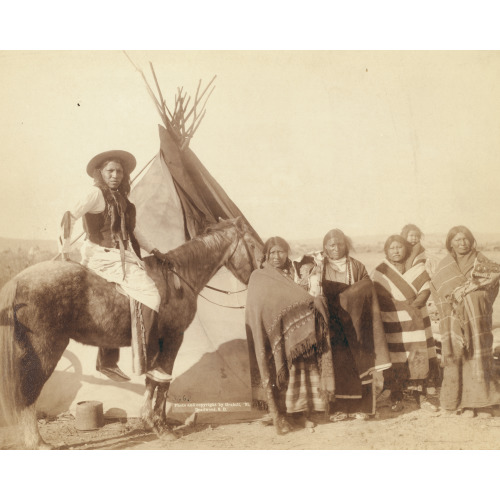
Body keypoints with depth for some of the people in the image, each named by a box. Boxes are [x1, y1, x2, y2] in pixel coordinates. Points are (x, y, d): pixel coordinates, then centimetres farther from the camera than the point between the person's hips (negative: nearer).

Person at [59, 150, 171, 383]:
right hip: (103, 256, -9)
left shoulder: (119, 196, 16)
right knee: (148, 294, -21)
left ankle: (107, 361, 23)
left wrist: (153, 250, 19)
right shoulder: (96, 193, -9)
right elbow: (70, 217, -18)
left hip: (120, 255, 9)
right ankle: (147, 363, -18)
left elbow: (131, 228, 24)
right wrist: (65, 251, -15)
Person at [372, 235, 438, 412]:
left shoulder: (417, 267, 9)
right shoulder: (380, 271, 2)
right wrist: (404, 306, -12)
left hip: (416, 321, 2)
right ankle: (396, 399, 9)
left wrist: (414, 304, -16)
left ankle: (421, 397, 11)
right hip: (392, 323, -2)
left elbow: (426, 290, 1)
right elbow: (378, 296, -5)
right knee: (394, 362, -3)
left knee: (420, 358, 0)